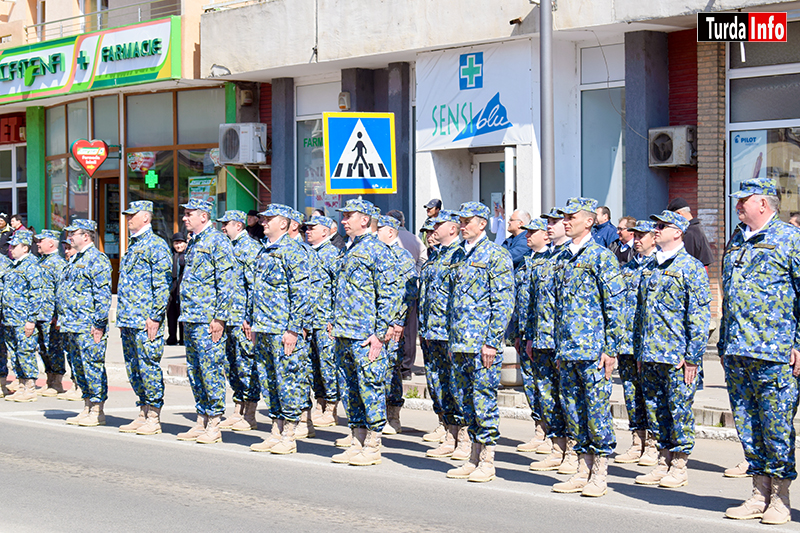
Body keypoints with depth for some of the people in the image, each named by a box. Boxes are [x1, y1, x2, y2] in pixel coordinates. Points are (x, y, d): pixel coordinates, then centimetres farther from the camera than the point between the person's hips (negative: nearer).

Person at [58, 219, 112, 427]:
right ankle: (87, 408, 18)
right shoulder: (75, 260, 19)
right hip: (72, 326, 10)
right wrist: (63, 320, 22)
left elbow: (103, 295, -16)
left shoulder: (98, 260, -11)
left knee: (93, 367, -6)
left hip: (88, 327, -10)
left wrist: (98, 324, -20)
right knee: (79, 368, 12)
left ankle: (97, 412, -1)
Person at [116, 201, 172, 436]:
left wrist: (155, 317, -19)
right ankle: (143, 414, 17)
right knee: (134, 368, 11)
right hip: (129, 320, 9)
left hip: (145, 321, -9)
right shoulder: (133, 245, 19)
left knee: (148, 367, -6)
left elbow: (163, 284, -15)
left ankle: (154, 418, -1)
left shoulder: (156, 245, -9)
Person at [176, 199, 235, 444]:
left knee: (211, 370, -7)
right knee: (194, 371, 10)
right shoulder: (194, 242, 17)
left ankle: (214, 426, -3)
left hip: (208, 321, -9)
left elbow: (226, 283, -15)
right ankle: (201, 422, 16)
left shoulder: (218, 242, -10)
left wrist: (219, 318, -18)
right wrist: (185, 317, 20)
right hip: (191, 320, 9)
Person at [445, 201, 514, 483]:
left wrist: (492, 342, -17)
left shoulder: (496, 256, -8)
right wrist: (451, 338, 17)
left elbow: (504, 304, -12)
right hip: (459, 343, 8)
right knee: (464, 398, 10)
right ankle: (474, 459, 18)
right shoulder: (458, 255, 15)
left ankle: (487, 462, 2)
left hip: (482, 343, -8)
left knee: (484, 399, -5)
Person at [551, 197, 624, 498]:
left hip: (593, 349, -7)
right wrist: (559, 348, 17)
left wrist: (610, 349, -13)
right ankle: (583, 471, 16)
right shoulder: (563, 259, 15)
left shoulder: (601, 257, -6)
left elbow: (615, 306, -9)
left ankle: (599, 475, 3)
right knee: (573, 409, 9)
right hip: (567, 349, 7)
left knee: (596, 408, -3)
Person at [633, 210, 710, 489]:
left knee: (679, 408, -2)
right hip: (650, 356, 7)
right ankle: (664, 462, 18)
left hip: (677, 356, -7)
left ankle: (680, 466, 5)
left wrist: (692, 356, -14)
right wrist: (639, 351, 16)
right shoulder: (650, 267, 15)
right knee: (655, 409, 10)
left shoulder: (691, 267, -6)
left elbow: (699, 316, -10)